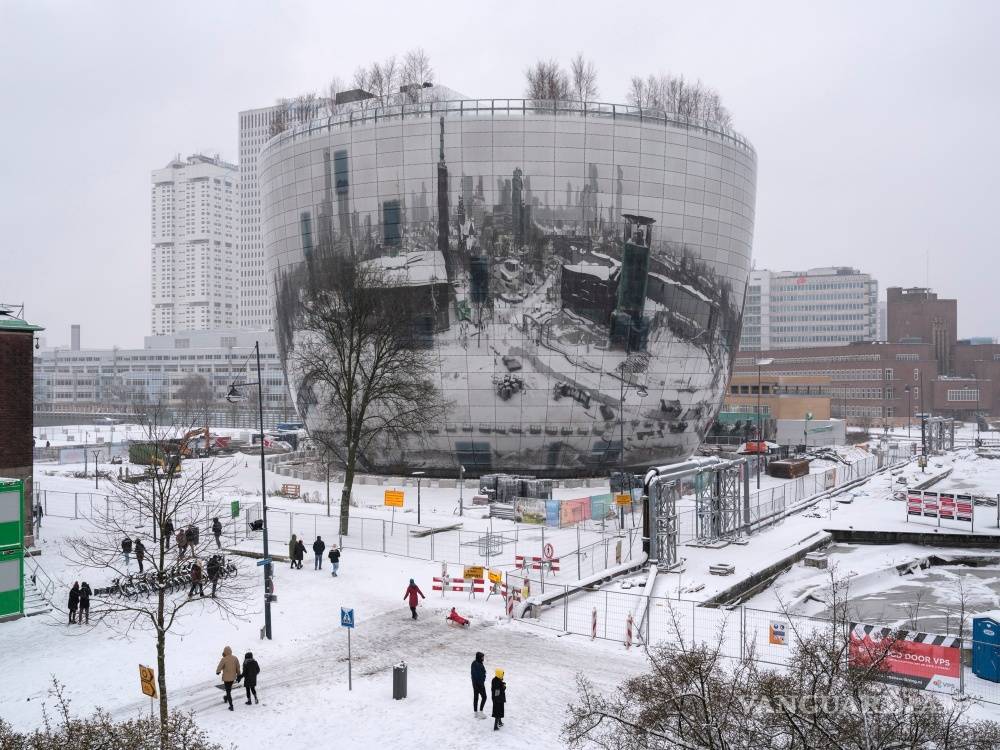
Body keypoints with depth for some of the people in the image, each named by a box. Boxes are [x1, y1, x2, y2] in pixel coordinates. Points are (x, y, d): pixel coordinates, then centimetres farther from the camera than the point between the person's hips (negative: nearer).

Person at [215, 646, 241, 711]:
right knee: (229, 688, 29)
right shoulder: (235, 658, -8)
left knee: (228, 691, 5)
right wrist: (238, 675, 13)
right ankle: (226, 698, 53)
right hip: (233, 677, 5)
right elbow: (238, 668, 0)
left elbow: (219, 667, -13)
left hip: (226, 677, -5)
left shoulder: (223, 659, -22)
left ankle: (231, 706, 4)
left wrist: (217, 672, 11)